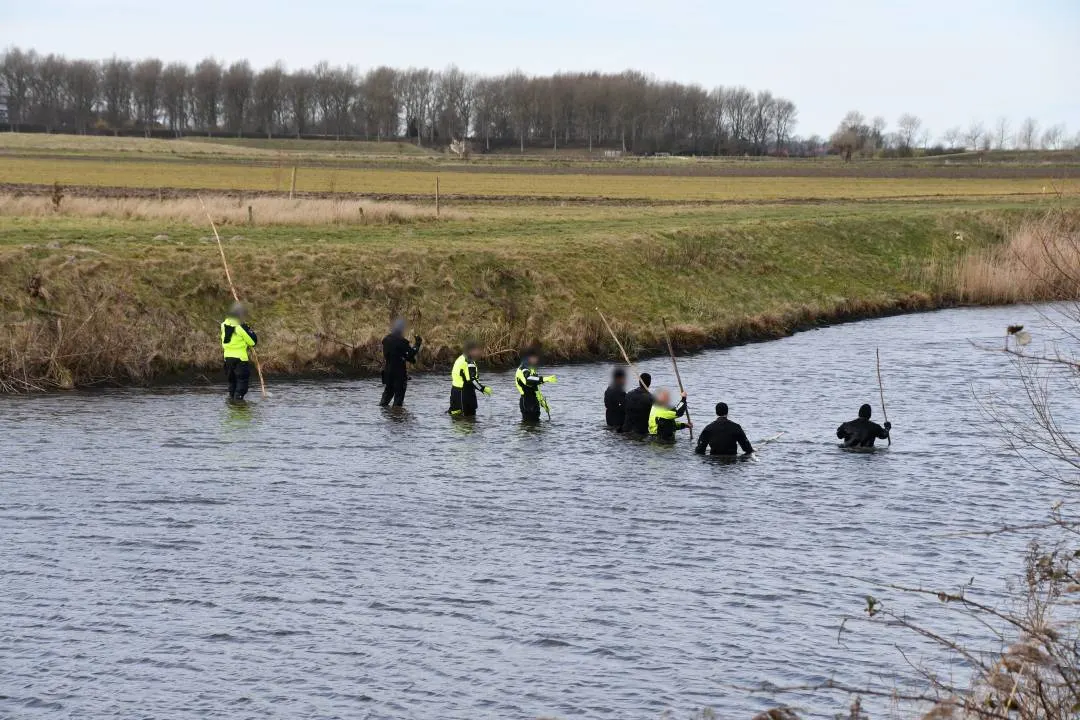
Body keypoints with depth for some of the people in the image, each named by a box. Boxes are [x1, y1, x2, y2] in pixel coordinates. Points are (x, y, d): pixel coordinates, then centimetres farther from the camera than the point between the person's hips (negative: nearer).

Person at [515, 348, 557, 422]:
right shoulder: (523, 369, -13)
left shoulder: (533, 369, 20)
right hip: (527, 401, -10)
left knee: (536, 421, 12)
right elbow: (528, 380, -36)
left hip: (534, 401, 10)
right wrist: (545, 379, -43)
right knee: (528, 424, -10)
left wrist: (542, 402, 25)